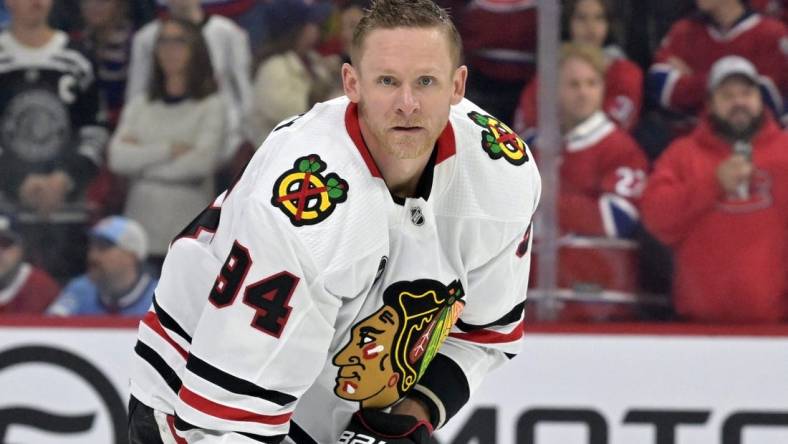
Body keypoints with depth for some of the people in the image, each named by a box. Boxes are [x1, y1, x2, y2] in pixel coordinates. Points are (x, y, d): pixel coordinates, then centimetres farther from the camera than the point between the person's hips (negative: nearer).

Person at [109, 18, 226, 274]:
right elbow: (117, 157, 0)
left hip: (188, 234, -3)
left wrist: (142, 159, -2)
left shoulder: (211, 106, 2)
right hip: (141, 231, 3)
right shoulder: (140, 106, 13)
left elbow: (200, 163, -11)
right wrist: (168, 150, -9)